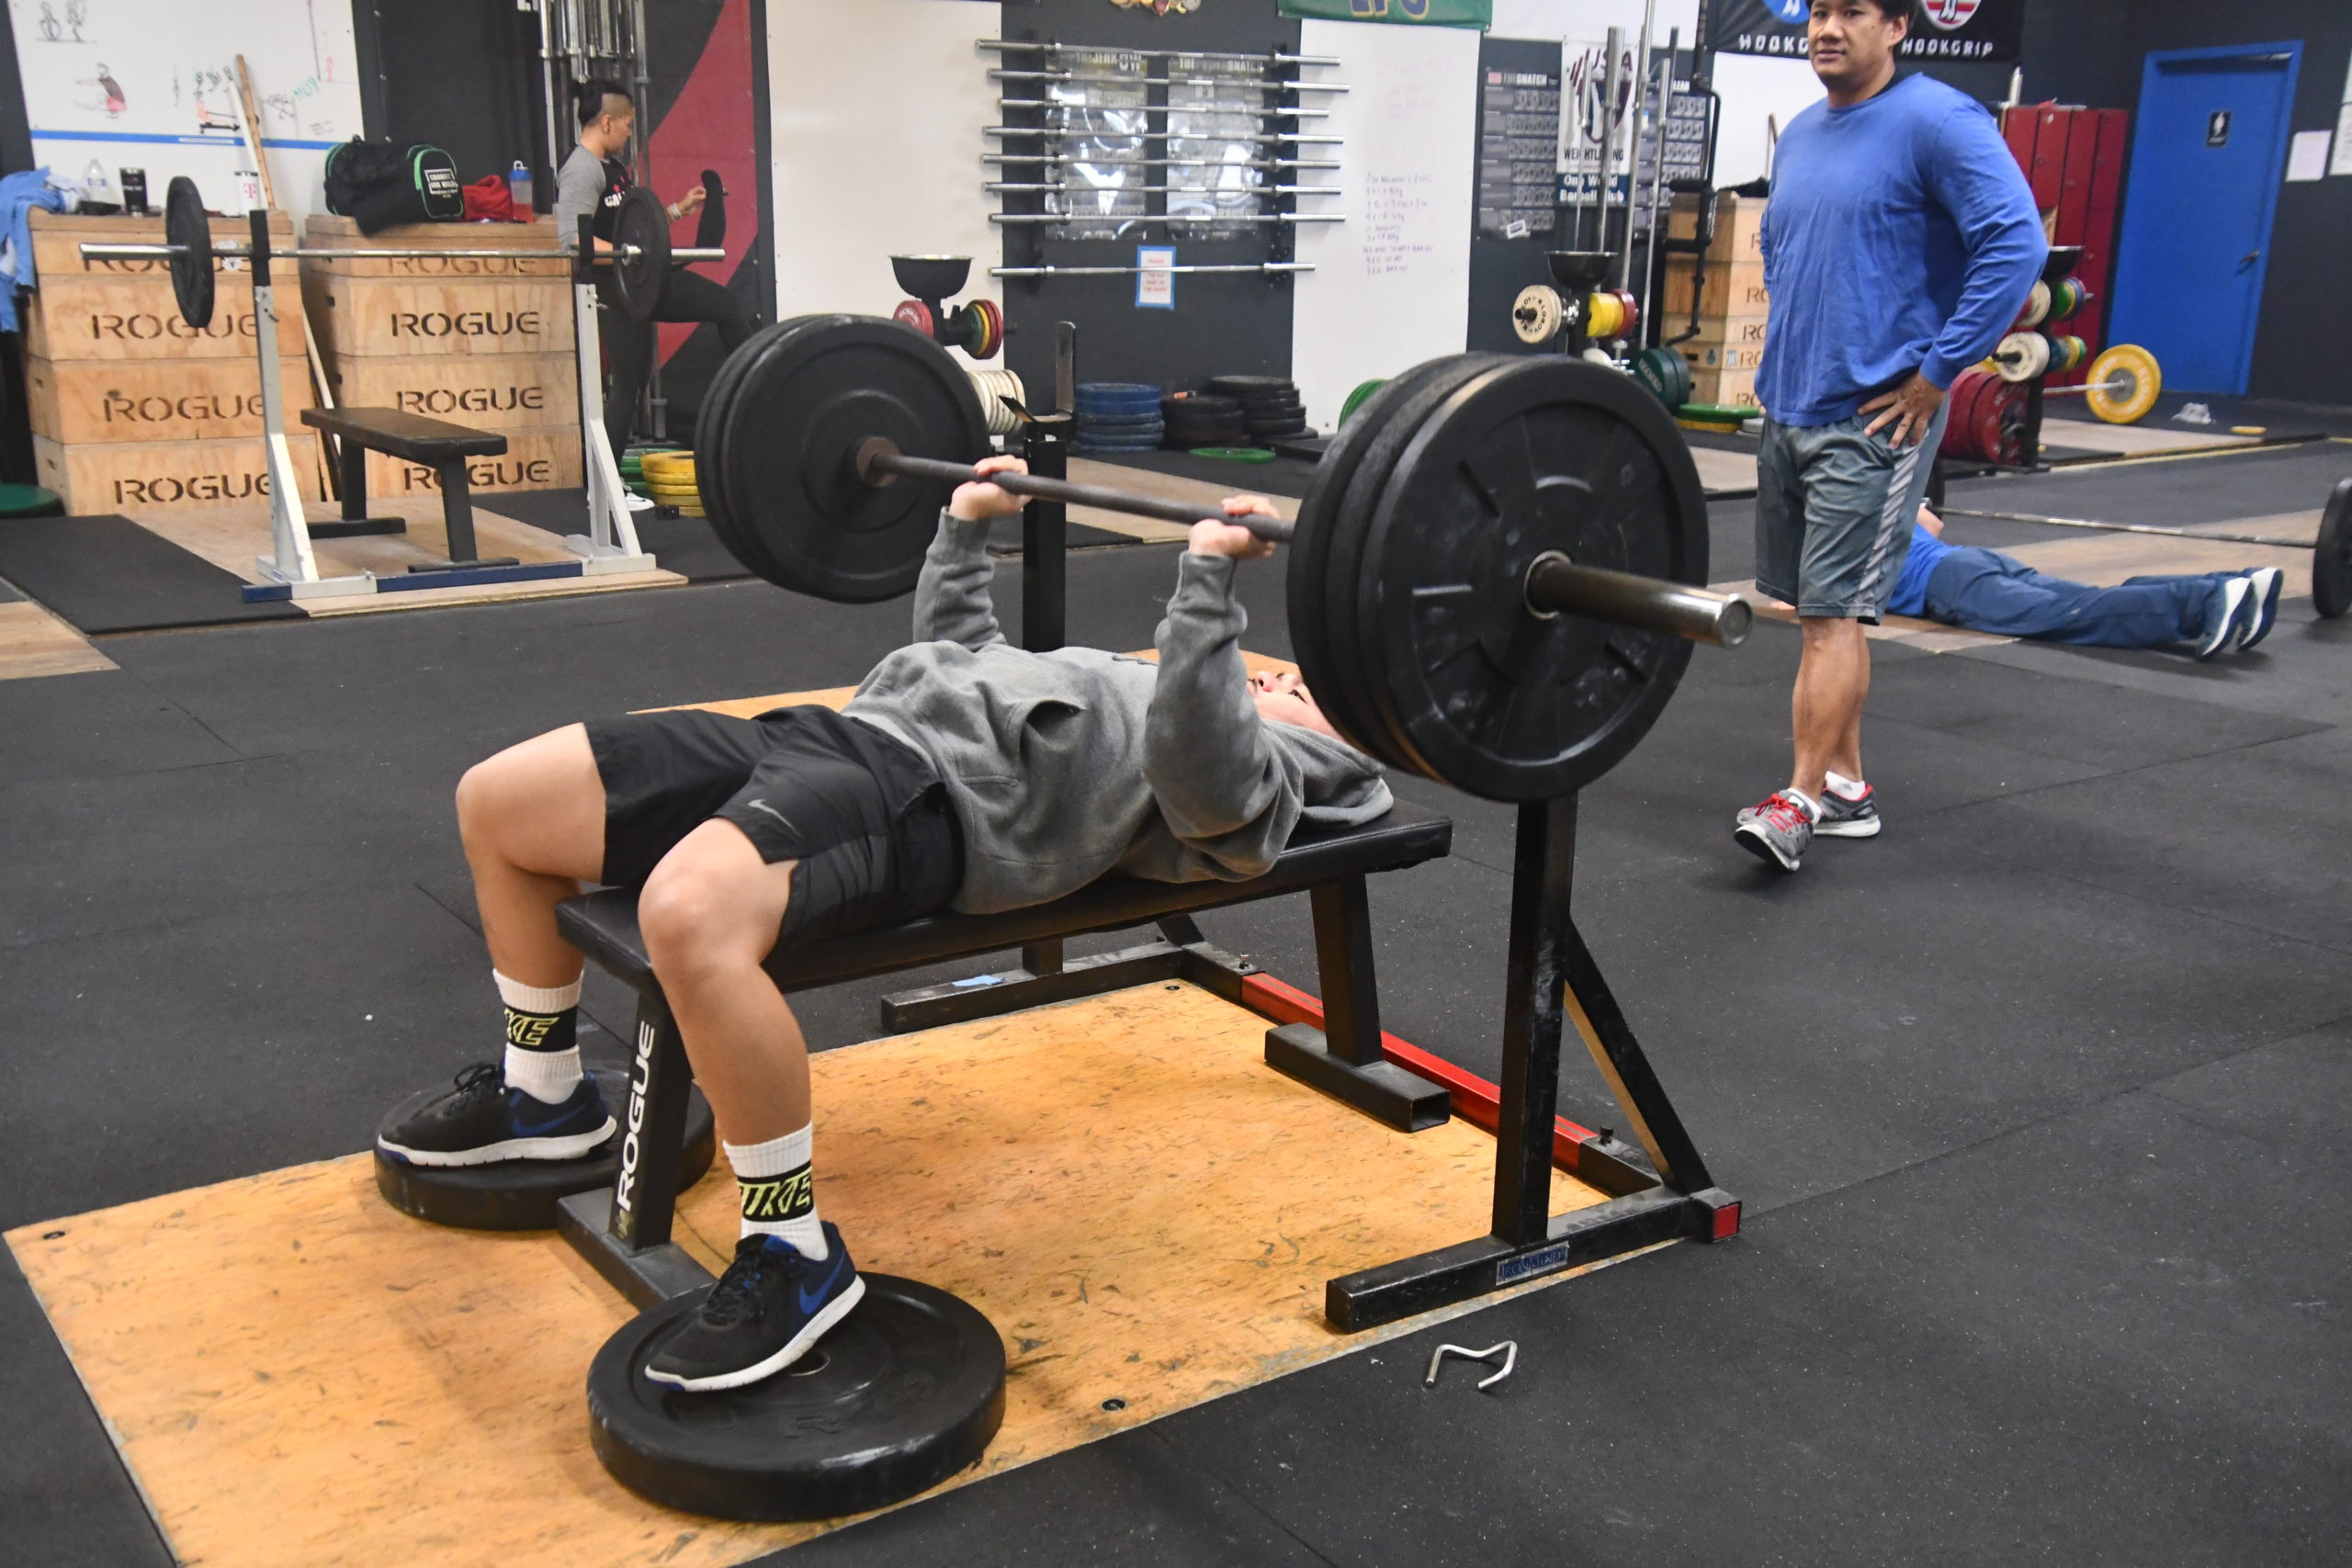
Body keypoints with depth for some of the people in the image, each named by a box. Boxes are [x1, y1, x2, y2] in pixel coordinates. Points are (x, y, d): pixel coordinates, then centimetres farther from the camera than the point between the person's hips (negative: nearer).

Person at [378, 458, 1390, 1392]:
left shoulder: (1261, 769, 6)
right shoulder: (1117, 690, 33)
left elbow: (1193, 761, -19)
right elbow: (953, 647, 44)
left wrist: (1211, 576, -23)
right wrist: (967, 523, 42)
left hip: (926, 795, -9)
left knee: (691, 914, -41)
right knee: (495, 802, 10)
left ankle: (795, 1254, -19)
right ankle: (542, 1095, 29)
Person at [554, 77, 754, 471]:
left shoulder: (613, 165, 15)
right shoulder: (581, 170, -17)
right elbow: (573, 237, -28)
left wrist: (678, 210, 23)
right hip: (616, 287, -10)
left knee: (729, 307, 14)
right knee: (628, 384, -7)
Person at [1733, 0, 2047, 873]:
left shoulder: (1936, 123, -12)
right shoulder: (1800, 135, 12)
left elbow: (2018, 242, -20)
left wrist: (1937, 371, -18)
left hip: (1871, 418, -8)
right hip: (1787, 409, 8)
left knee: (1832, 613, -9)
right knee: (1817, 607, 12)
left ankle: (1802, 801, -5)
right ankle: (1846, 784, 22)